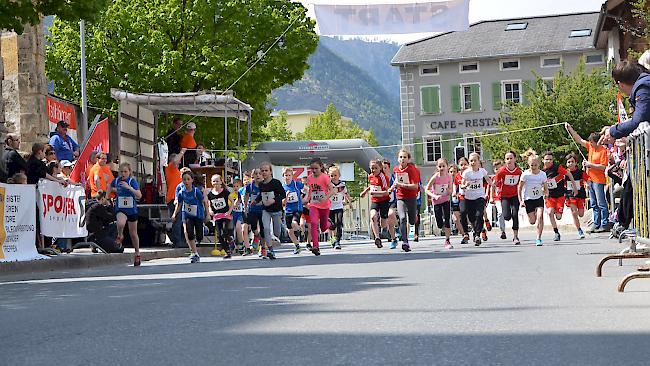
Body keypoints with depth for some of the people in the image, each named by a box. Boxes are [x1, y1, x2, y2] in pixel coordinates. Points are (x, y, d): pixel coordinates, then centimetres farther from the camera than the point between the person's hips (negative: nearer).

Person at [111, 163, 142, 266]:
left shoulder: (133, 181, -12)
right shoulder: (116, 181, -4)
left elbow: (139, 196, -26)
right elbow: (110, 188, 21)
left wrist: (129, 187, -35)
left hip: (132, 210, 0)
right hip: (120, 209, 0)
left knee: (133, 233, 11)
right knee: (120, 223, -33)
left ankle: (137, 254, 31)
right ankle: (120, 236, 1)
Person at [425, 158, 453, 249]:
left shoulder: (449, 177, -10)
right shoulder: (435, 177, -18)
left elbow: (450, 189, 4)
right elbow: (427, 189, -14)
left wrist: (449, 191, -19)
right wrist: (434, 196, -28)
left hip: (446, 200, 1)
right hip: (436, 202, -1)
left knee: (447, 220, -12)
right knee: (440, 224, 1)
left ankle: (447, 241, -2)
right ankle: (446, 230, 36)